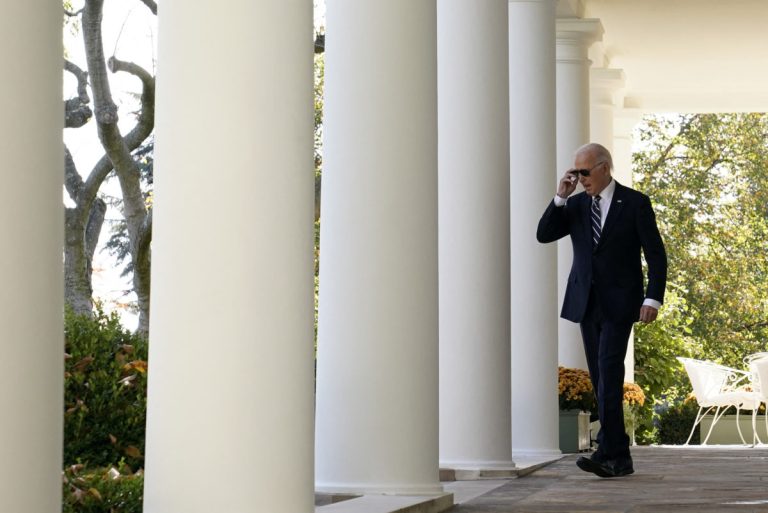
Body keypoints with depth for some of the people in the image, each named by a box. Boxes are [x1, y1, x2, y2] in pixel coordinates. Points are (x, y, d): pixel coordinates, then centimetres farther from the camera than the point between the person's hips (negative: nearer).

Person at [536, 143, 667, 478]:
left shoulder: (635, 203, -2)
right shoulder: (575, 205, 11)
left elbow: (656, 254, -3)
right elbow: (544, 235, 2)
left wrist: (653, 298, -11)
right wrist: (560, 197, -7)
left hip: (618, 302, -5)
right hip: (585, 302, 5)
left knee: (609, 374, -17)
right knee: (600, 380, 5)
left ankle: (608, 452, -22)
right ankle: (619, 458, 9)